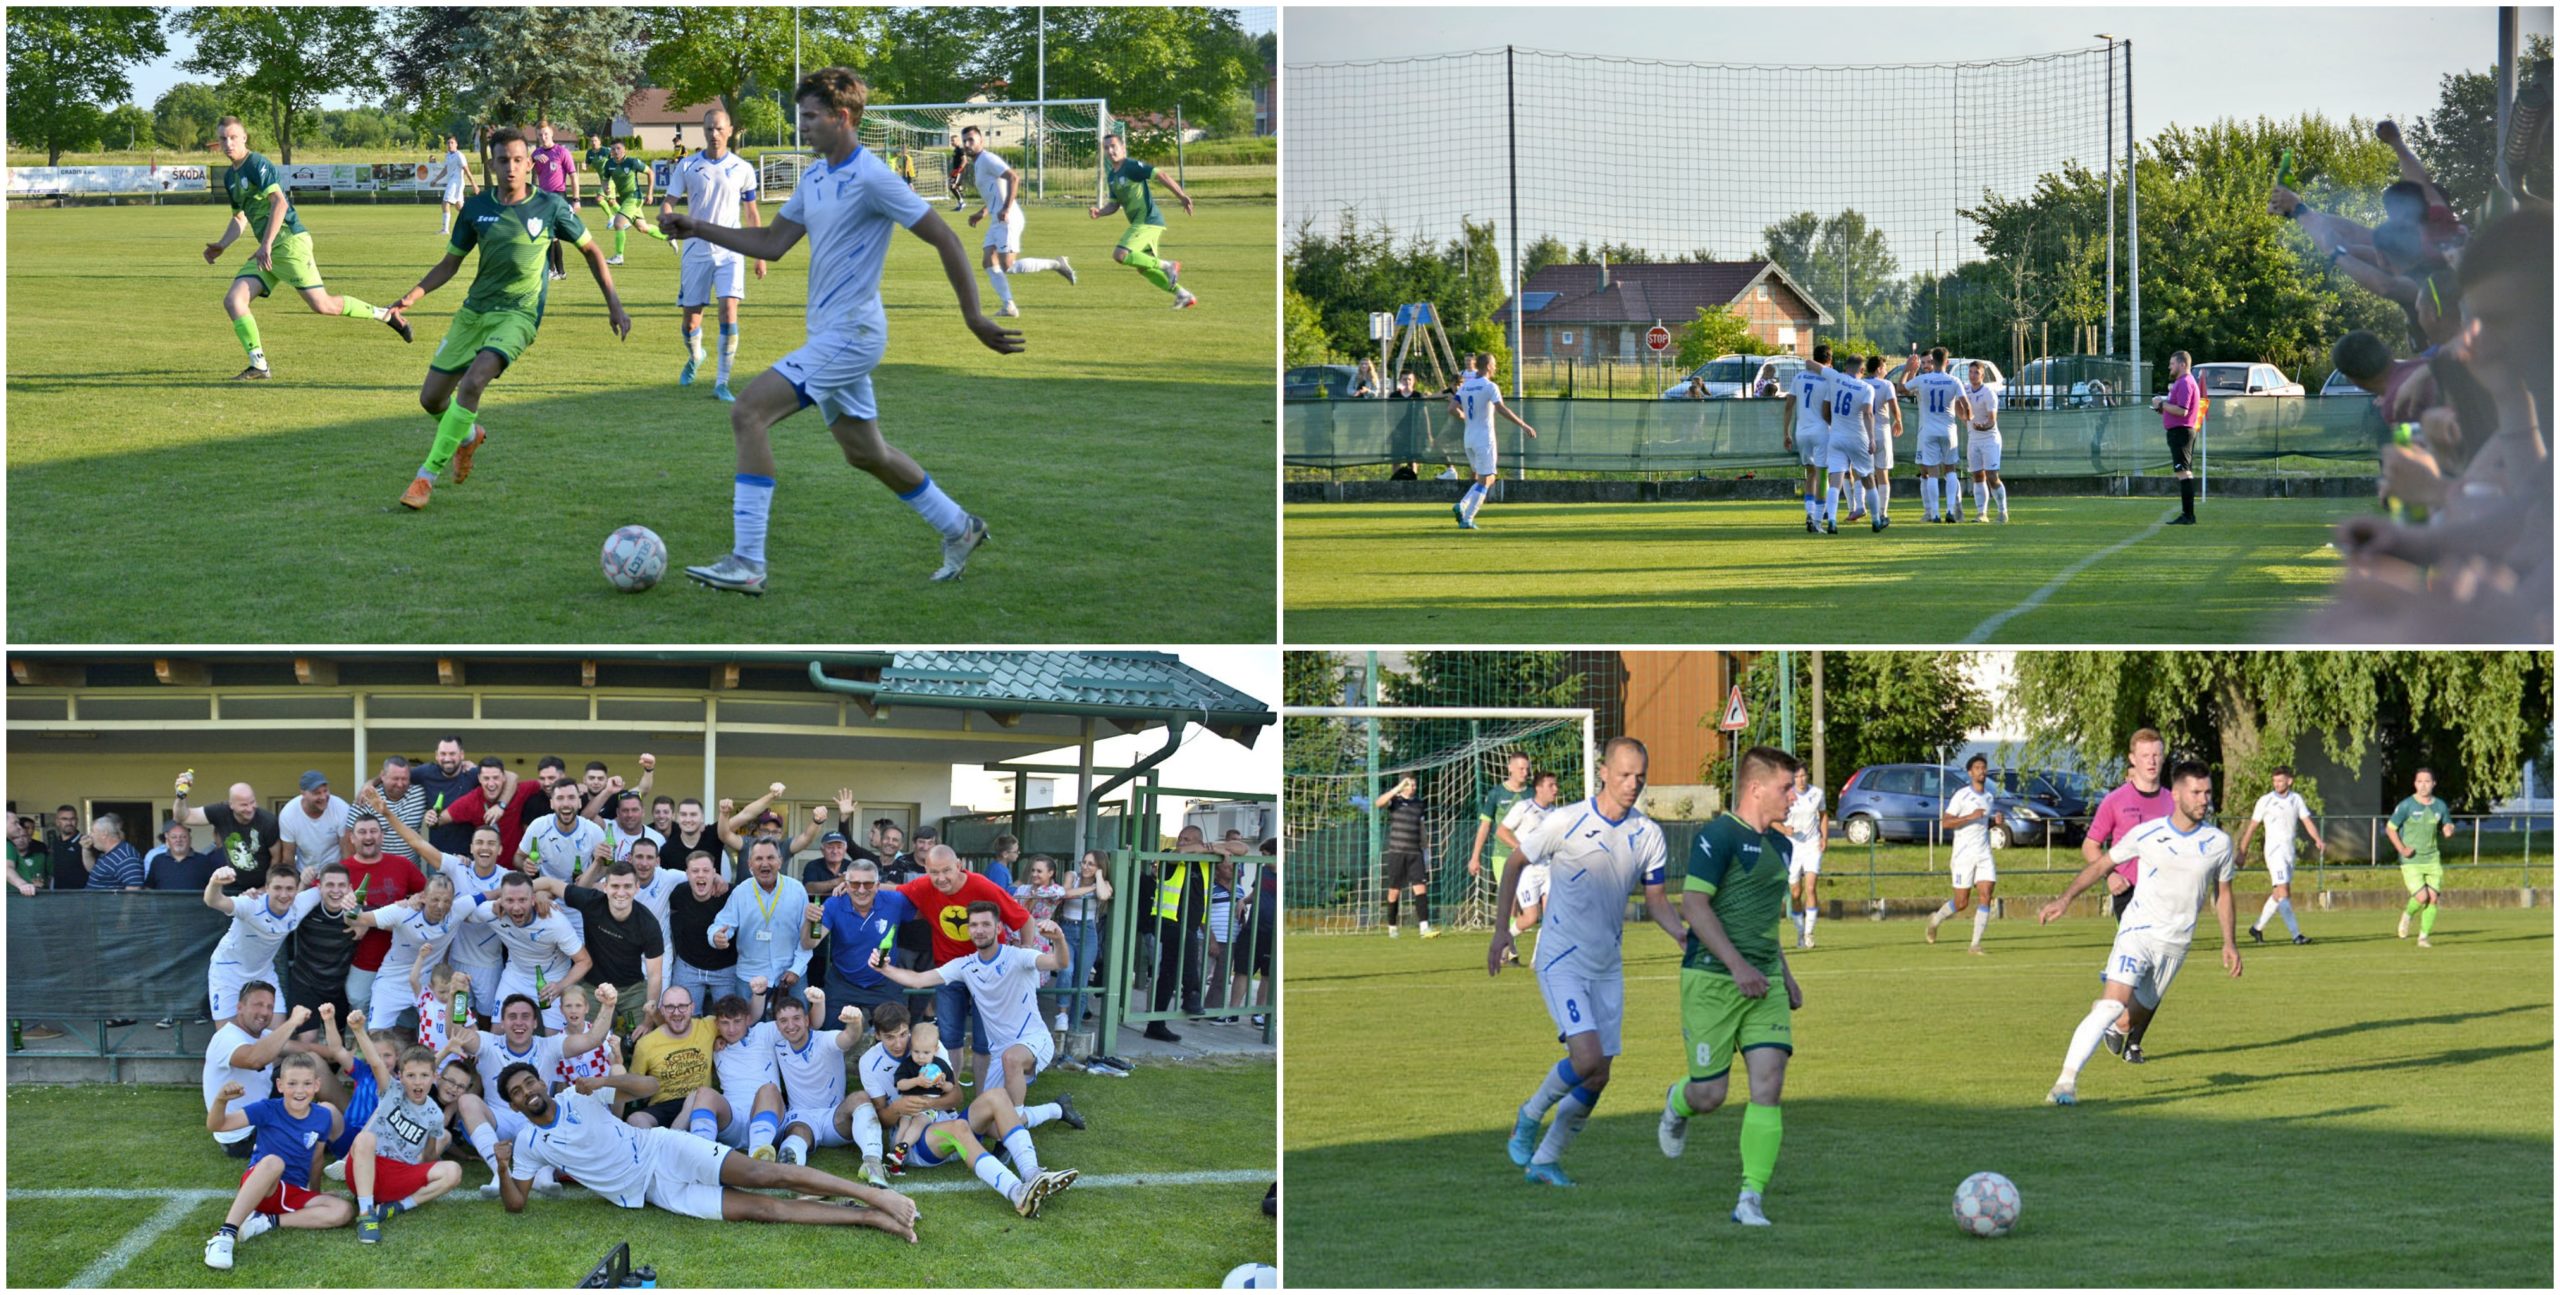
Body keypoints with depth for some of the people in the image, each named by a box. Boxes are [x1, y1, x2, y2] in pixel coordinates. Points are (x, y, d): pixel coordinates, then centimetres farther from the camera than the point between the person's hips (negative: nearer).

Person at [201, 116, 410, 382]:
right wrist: (220, 246, 16)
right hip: (269, 250, 9)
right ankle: (259, 366, -7)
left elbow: (279, 202, -20)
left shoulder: (257, 165, -10)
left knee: (321, 305, -13)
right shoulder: (230, 176, 18)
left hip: (289, 241, -9)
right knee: (232, 300, -6)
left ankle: (386, 314, 4)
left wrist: (266, 245, -23)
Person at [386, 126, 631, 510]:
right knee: (431, 398, 4)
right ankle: (469, 435, 40)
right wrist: (411, 297, -4)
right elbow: (449, 263, 11)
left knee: (471, 383, -28)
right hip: (474, 310, 5)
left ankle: (427, 477, -21)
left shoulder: (550, 207, -6)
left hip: (517, 314, -5)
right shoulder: (477, 208, 2)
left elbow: (591, 251, 7)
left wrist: (614, 304, 3)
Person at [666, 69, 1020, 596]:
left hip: (850, 334, -10)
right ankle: (959, 529, 37)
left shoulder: (871, 179, -16)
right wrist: (698, 229, 8)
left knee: (748, 414, -18)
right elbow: (772, 244, 17)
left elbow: (945, 240, -15)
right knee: (865, 452, 19)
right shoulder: (815, 178, 11)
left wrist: (974, 319, -15)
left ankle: (746, 565, -18)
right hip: (831, 335, 10)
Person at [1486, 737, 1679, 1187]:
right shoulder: (1566, 823, -11)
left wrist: (1680, 933, -11)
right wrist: (1502, 928, 0)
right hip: (1562, 961, -5)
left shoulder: (1648, 834, 2)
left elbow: (1656, 899, 9)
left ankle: (1546, 1159, 20)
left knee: (1597, 1078, 4)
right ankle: (1530, 1117, 6)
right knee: (1587, 1057, -21)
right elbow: (1515, 863, 3)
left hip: (1608, 967, 5)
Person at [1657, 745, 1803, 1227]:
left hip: (1763, 985, 7)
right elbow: (1694, 904, -16)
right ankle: (1676, 1102, 37)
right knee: (1710, 1093, -1)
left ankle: (1750, 1198, -7)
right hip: (1710, 981, -7)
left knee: (1768, 1083, -9)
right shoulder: (1719, 836, -10)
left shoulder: (1778, 845, 16)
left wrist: (1784, 974, 23)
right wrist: (1737, 966, -22)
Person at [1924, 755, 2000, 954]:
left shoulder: (1988, 796, 13)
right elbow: (1945, 823, -13)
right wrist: (1971, 817, -22)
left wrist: (1995, 820, 6)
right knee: (1961, 902, -2)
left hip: (1984, 854, 5)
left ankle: (1975, 944, -8)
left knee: (1985, 896, -10)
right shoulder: (1962, 795, -8)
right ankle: (1936, 919, 29)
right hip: (1963, 854, -5)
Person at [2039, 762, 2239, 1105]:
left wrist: (2230, 943, 15)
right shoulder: (2146, 834, -6)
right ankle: (2067, 1080, -19)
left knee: (2130, 1020, 5)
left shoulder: (2218, 843, 0)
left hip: (2176, 944, 3)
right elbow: (2101, 864, 6)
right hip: (2137, 931, -3)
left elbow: (2222, 893, 15)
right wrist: (2066, 899, -3)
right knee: (2114, 1005, -21)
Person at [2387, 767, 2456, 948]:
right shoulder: (2406, 806, -6)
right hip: (2411, 861, -4)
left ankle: (2423, 937, 9)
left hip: (2433, 860, 4)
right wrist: (2402, 849, -12)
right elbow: (2390, 828, 0)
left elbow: (2448, 825, 20)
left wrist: (2449, 830, -6)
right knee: (2421, 897, -15)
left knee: (2433, 898, -4)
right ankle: (2407, 915, 18)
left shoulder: (2439, 806, 6)